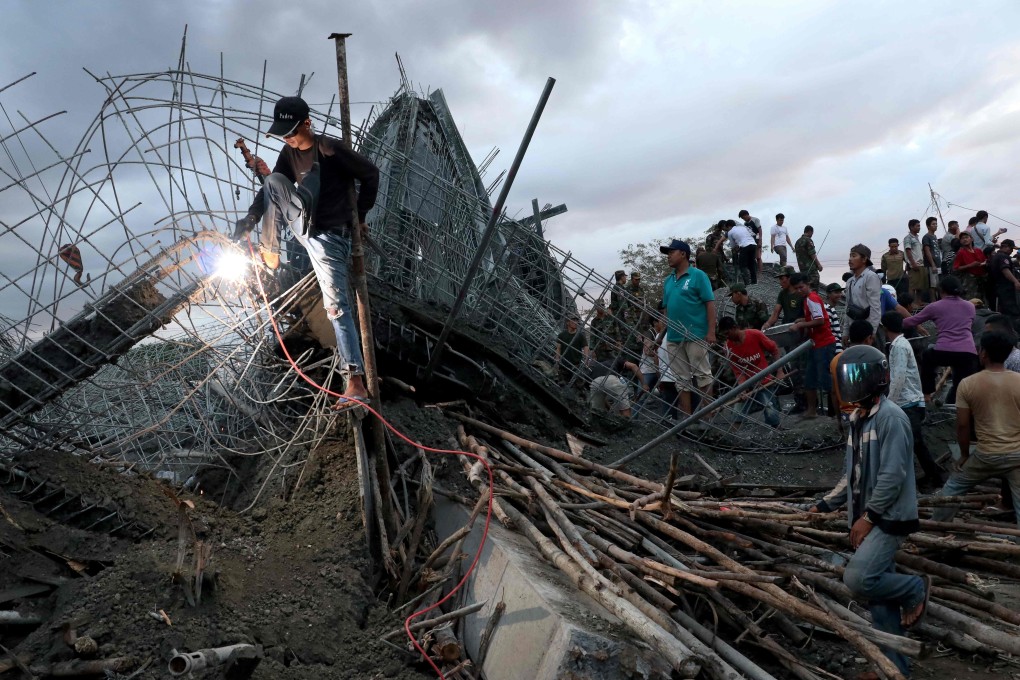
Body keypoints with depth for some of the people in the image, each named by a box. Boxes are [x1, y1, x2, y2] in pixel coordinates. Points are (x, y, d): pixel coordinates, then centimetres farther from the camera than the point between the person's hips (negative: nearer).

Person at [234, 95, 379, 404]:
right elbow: (270, 192, 8)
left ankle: (355, 380, -16)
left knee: (336, 305, -14)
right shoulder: (289, 154, 6)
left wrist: (360, 215, -3)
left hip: (329, 237, -6)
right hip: (303, 225, 7)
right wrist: (248, 223, -3)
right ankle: (270, 251, 2)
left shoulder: (331, 149, -15)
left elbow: (370, 174, -8)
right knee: (274, 181, -11)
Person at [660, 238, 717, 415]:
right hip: (674, 337, 6)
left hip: (696, 335, -6)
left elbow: (710, 304, -8)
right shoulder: (668, 281, 15)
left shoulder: (698, 275, -3)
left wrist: (711, 332, -15)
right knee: (682, 379, 9)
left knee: (702, 375, 0)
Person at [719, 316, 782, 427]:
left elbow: (774, 349, -1)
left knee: (772, 418, -12)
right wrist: (743, 391, -21)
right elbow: (738, 372, -7)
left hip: (765, 383, -2)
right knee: (739, 417, -6)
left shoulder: (755, 335, -14)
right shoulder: (729, 347, -8)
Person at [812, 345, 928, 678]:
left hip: (889, 518, -8)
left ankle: (916, 588, 7)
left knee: (858, 579, -20)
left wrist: (868, 517, -17)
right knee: (880, 598, 12)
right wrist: (824, 505, 15)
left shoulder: (891, 417, -15)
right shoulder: (857, 419, 12)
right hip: (868, 519, 9)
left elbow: (892, 475, -20)